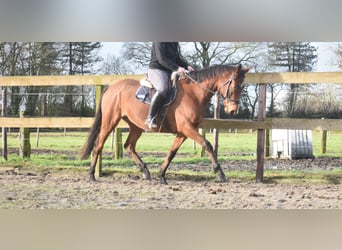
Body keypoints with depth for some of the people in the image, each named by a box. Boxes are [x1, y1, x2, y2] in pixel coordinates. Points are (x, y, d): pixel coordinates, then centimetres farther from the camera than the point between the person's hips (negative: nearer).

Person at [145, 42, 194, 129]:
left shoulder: (175, 43, 12)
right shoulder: (159, 42, -13)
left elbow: (178, 57, 18)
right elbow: (161, 59, -21)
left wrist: (187, 66, -1)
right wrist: (177, 68, -29)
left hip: (170, 72, 9)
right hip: (156, 70, -9)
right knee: (163, 89, -36)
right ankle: (150, 118, -29)